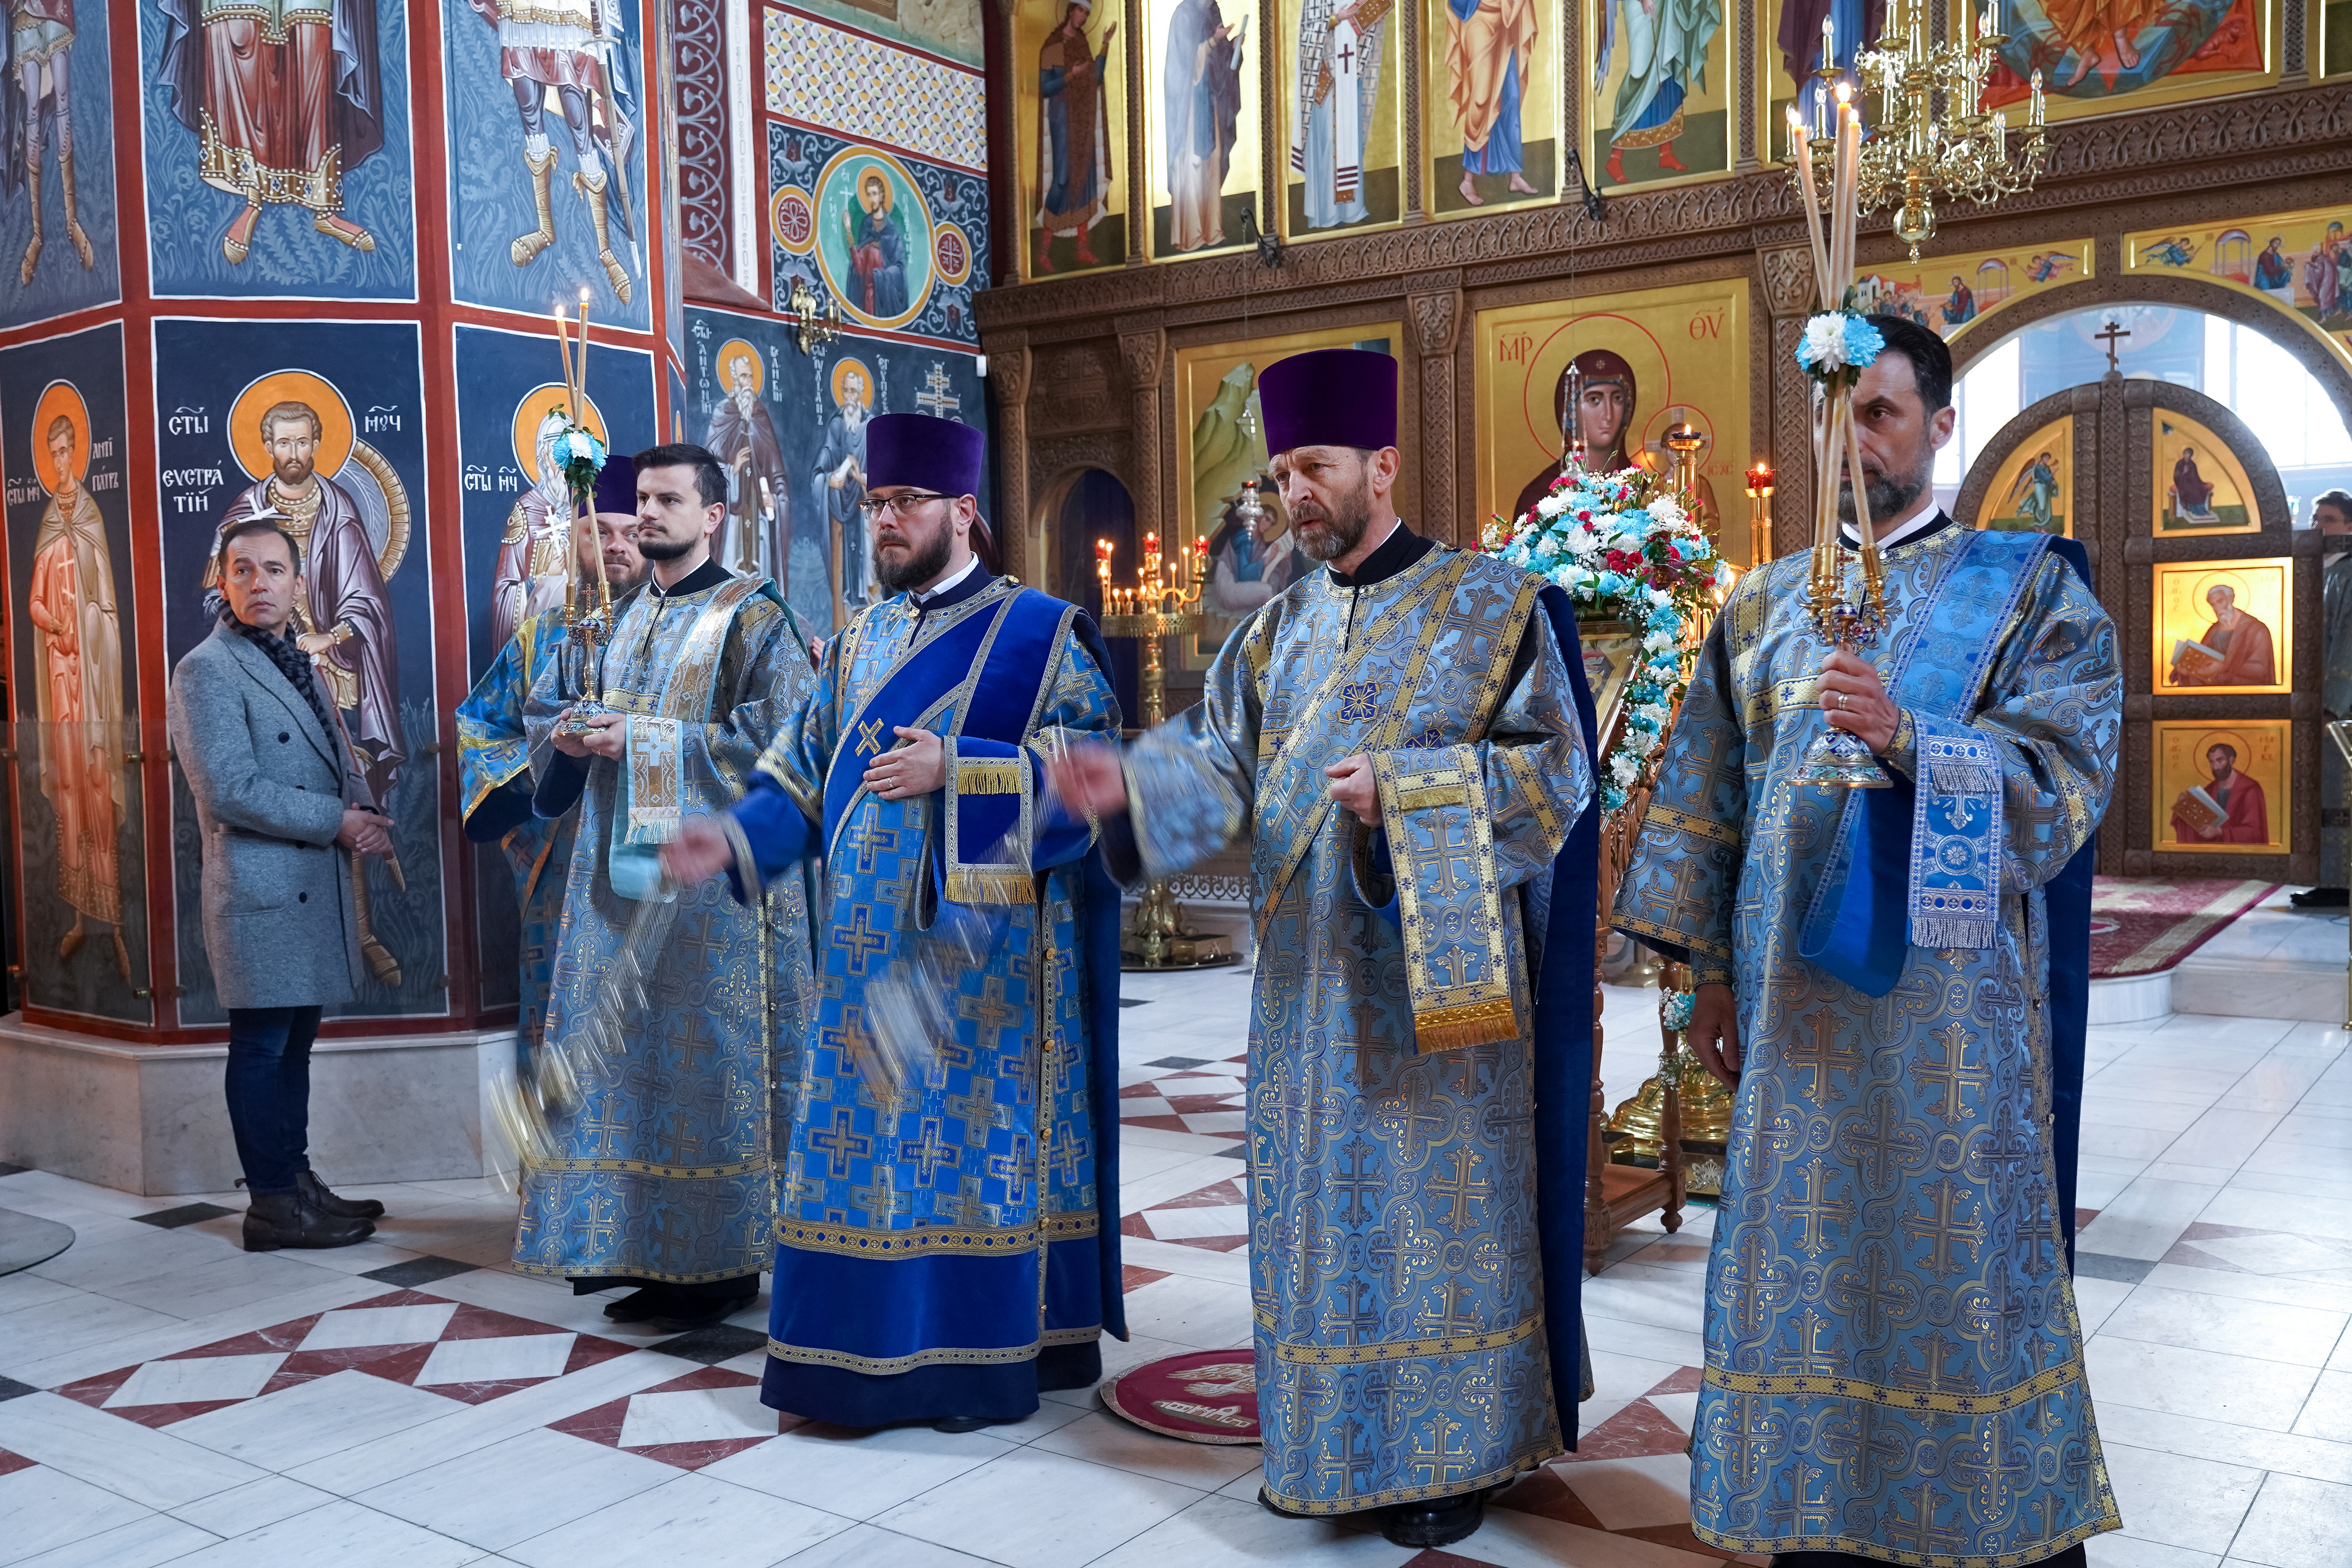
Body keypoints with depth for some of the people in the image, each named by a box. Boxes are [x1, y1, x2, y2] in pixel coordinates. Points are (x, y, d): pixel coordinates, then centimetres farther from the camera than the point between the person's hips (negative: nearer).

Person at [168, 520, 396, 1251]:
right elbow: (230, 791, -18)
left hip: (316, 885, 8)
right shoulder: (207, 671, -10)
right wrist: (336, 820, -13)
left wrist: (367, 817, -1)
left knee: (294, 1041, 15)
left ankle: (297, 1181, 24)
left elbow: (337, 763, 20)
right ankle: (273, 1207, 7)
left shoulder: (298, 665, 18)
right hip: (262, 890, -8)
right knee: (263, 1047, -1)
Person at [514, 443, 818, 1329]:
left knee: (708, 1057, -4)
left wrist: (645, 741, -17)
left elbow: (780, 741, -14)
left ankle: (726, 1261, 6)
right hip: (619, 874, 7)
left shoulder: (752, 617, -4)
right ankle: (644, 1248, 19)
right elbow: (545, 709, 23)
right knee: (625, 1056, 8)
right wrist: (567, 733, -2)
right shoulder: (618, 617, 17)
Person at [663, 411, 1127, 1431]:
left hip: (979, 943, -5)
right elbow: (807, 773, 15)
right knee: (867, 1132, 9)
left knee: (981, 1134, 0)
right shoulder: (860, 641, 15)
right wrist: (736, 840, -2)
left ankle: (982, 1357, 12)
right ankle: (870, 1346, 21)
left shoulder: (1040, 634, -3)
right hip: (870, 943, 6)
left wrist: (955, 769, -19)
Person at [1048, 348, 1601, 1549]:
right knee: (1317, 1199, 11)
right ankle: (1327, 1445, 26)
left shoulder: (1491, 605, -5)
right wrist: (1132, 786, -17)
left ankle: (1450, 1452, 18)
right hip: (1310, 977, 5)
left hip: (1439, 971, -5)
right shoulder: (1281, 625, 11)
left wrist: (1400, 790, -20)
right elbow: (1221, 758, 4)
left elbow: (1555, 768, -10)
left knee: (1437, 1200, 3)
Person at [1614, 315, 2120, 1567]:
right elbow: (1709, 798, 12)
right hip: (1793, 992, 3)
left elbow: (2067, 770, -8)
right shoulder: (1763, 606, 12)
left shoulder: (2027, 587, 3)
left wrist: (1909, 736, -24)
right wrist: (1708, 968, 8)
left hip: (1946, 999, -3)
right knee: (1808, 1261, 7)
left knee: (1954, 1262, 3)